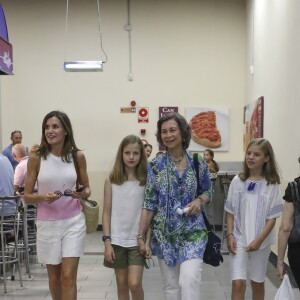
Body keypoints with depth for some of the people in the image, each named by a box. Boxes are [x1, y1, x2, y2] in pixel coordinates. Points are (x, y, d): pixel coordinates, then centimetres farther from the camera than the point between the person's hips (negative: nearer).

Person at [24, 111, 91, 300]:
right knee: (54, 275, 14)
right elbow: (27, 196, -1)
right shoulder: (36, 158, -6)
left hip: (73, 221, 0)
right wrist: (42, 197, -22)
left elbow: (87, 188, 9)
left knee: (69, 276, -5)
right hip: (47, 223, 0)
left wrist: (83, 194, -15)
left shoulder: (78, 156, -2)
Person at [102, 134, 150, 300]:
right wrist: (107, 241, -5)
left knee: (134, 284, -9)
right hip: (117, 240, 1)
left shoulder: (146, 180, -3)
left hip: (137, 240, -1)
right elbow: (107, 213, 1)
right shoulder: (111, 180, -1)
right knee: (122, 284, 11)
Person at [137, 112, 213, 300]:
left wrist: (200, 200, -10)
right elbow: (149, 204, -1)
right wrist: (141, 236, -3)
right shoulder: (155, 165, -2)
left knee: (189, 281, -15)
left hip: (192, 232, -1)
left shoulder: (198, 163, -1)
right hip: (164, 234, 1)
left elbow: (208, 191, 13)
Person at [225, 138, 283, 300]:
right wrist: (230, 235, -5)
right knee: (238, 282, -9)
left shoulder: (271, 185, -7)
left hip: (261, 241, 0)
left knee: (257, 282, 14)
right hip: (239, 239, 0)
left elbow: (272, 217, -7)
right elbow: (230, 212, 4)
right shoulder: (237, 181, -2)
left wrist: (259, 240, -14)